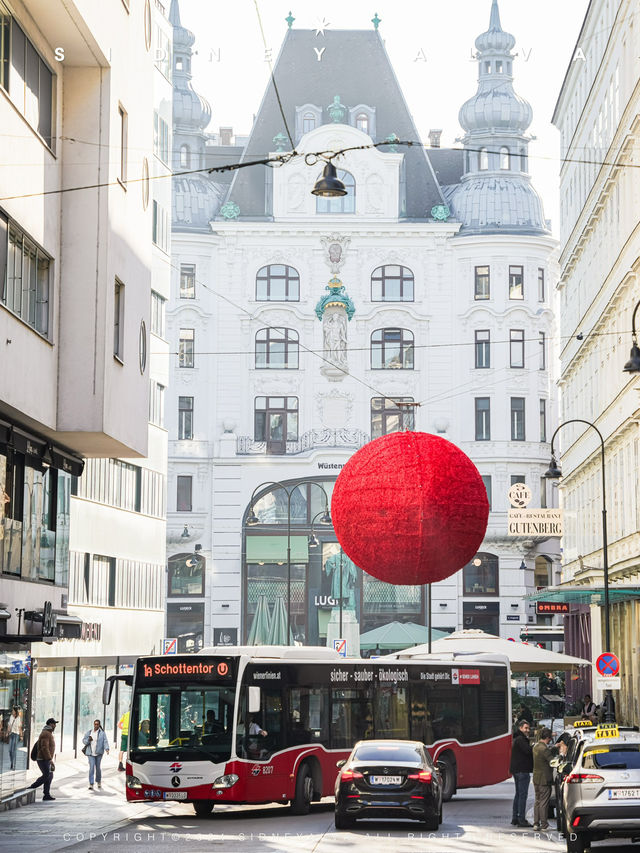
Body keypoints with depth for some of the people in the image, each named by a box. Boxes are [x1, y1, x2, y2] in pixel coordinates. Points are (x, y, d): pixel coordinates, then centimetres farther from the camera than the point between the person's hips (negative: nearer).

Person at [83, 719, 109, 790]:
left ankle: (99, 781, 32)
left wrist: (107, 749, -26)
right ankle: (91, 784, -11)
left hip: (98, 752, -1)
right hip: (90, 753, 1)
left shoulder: (102, 732, -1)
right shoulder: (89, 732, 7)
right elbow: (84, 740, 10)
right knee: (91, 767, -9)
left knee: (98, 767, 8)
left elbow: (105, 741, -11)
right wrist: (88, 740, -12)